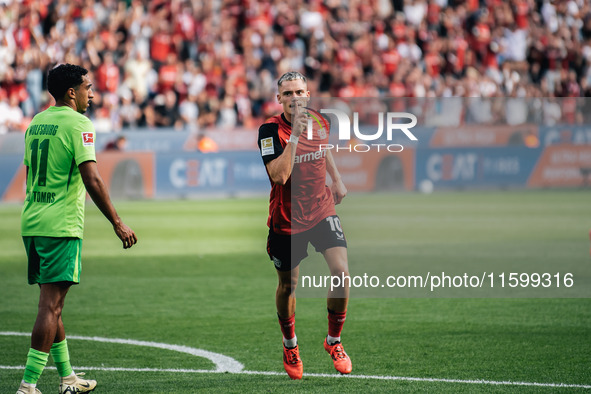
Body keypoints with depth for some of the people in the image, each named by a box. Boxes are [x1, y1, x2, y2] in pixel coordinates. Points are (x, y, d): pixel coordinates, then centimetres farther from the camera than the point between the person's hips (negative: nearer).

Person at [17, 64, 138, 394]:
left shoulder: (36, 123, 14)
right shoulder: (78, 124, -11)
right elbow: (92, 180, -18)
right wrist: (117, 222, -14)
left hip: (32, 222, 9)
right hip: (62, 225, -9)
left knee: (51, 302, 15)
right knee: (51, 305, -9)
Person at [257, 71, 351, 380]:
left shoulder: (319, 121, -1)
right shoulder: (270, 130, -17)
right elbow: (279, 175, -30)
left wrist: (337, 180, 21)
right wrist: (295, 134, -33)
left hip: (321, 210, 3)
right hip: (286, 218, -3)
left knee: (341, 272, -15)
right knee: (288, 286, 10)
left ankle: (333, 341, 5)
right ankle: (290, 346, 36)